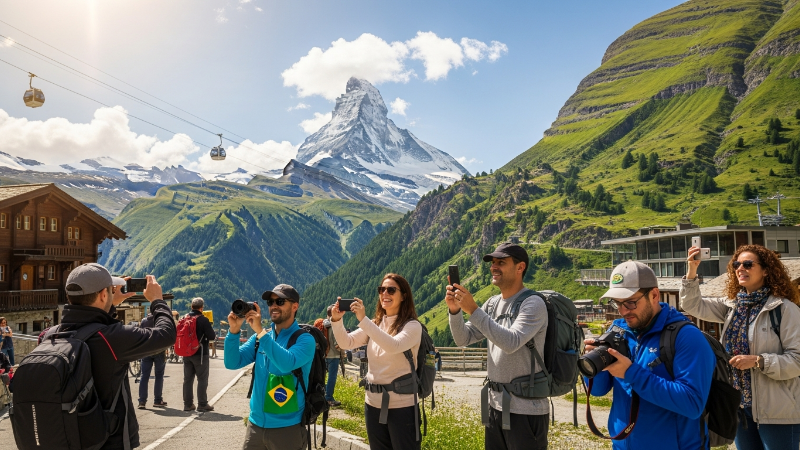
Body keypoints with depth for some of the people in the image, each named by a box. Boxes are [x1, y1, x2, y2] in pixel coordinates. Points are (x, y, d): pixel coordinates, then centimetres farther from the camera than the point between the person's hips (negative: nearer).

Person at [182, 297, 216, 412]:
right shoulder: (203, 320, -14)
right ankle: (202, 404, 2)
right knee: (202, 379, 1)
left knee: (187, 379, 12)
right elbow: (212, 336, -15)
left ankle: (188, 404, 16)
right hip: (200, 353, -6)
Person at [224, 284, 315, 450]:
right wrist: (234, 330, -14)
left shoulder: (304, 339, -11)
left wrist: (260, 331, -26)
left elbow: (287, 364, -28)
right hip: (255, 423, 5)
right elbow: (232, 363, 0)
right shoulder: (259, 337, 5)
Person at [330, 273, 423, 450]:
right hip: (373, 403, 6)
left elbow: (394, 346, -29)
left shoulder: (413, 326, -10)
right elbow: (347, 342, -1)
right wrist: (337, 320, -18)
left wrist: (363, 320, -32)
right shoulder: (374, 324, 8)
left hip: (401, 405, -6)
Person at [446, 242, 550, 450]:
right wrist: (455, 310, -12)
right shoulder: (493, 303, 8)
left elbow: (511, 343, -28)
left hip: (526, 410, -7)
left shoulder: (533, 304, -14)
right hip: (495, 405, 7)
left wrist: (473, 310, -29)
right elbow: (463, 339, 6)